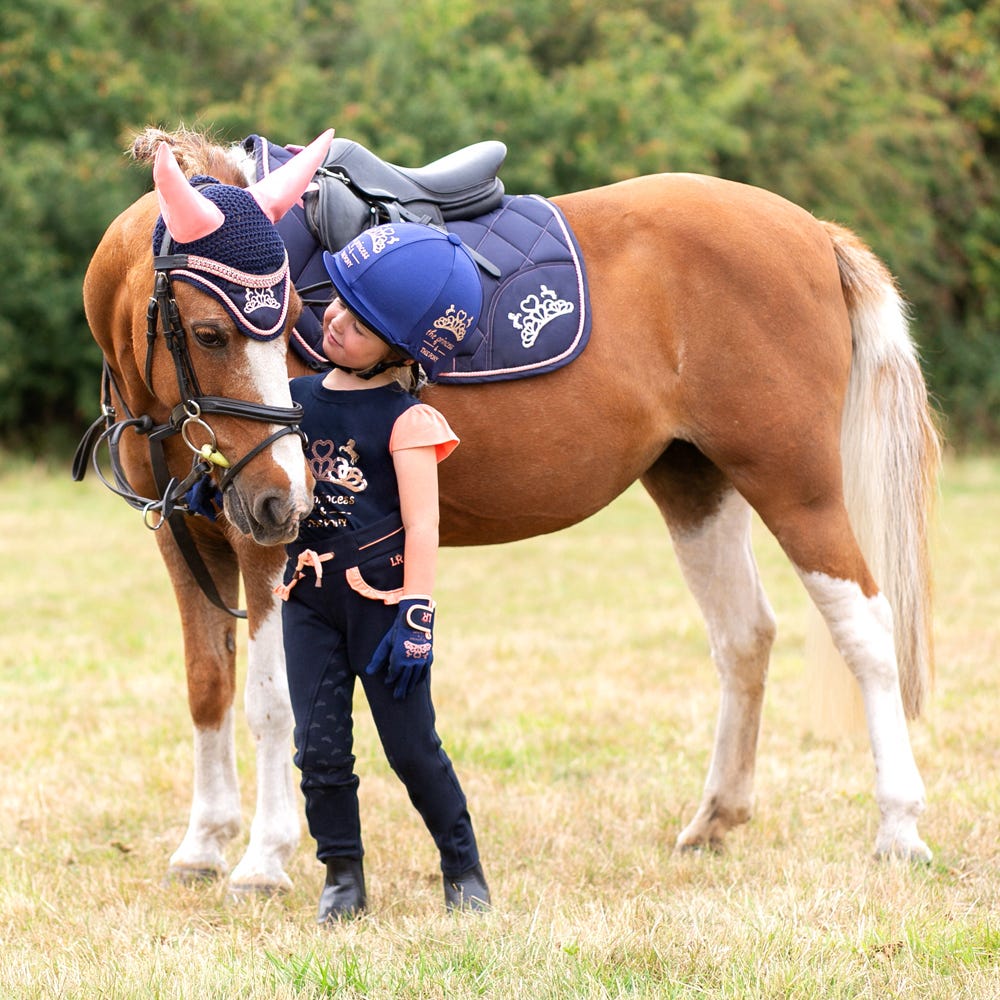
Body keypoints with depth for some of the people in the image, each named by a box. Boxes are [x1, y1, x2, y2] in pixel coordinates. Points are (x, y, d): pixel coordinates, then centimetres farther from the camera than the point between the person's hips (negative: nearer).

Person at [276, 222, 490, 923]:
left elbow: (422, 527, -13)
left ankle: (464, 869, 18)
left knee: (411, 745, 2)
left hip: (382, 599, -5)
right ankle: (343, 876, 13)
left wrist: (416, 619, -17)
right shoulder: (300, 399, 5)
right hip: (310, 601, 5)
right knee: (320, 747, 2)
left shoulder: (405, 419, -11)